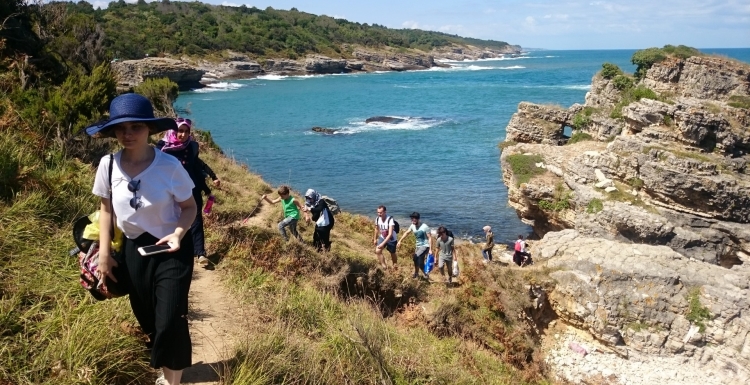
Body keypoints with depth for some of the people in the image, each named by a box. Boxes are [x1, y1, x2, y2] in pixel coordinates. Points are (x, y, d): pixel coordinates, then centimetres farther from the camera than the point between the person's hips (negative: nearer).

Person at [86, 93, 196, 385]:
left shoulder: (169, 165, -19)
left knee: (170, 321, -7)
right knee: (146, 318, 16)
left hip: (171, 249, -4)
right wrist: (104, 253, 2)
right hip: (133, 248, 4)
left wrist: (178, 233, -26)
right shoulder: (108, 164, -10)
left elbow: (190, 207, -7)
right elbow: (106, 208, 4)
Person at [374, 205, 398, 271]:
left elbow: (390, 234, -37)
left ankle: (395, 266, 43)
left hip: (391, 239, -3)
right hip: (382, 238, 4)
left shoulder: (390, 219, -33)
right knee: (377, 251, -18)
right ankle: (384, 266, -3)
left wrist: (383, 243, -42)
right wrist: (375, 239, 15)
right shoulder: (377, 219, -17)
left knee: (392, 254, 15)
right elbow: (377, 229, 4)